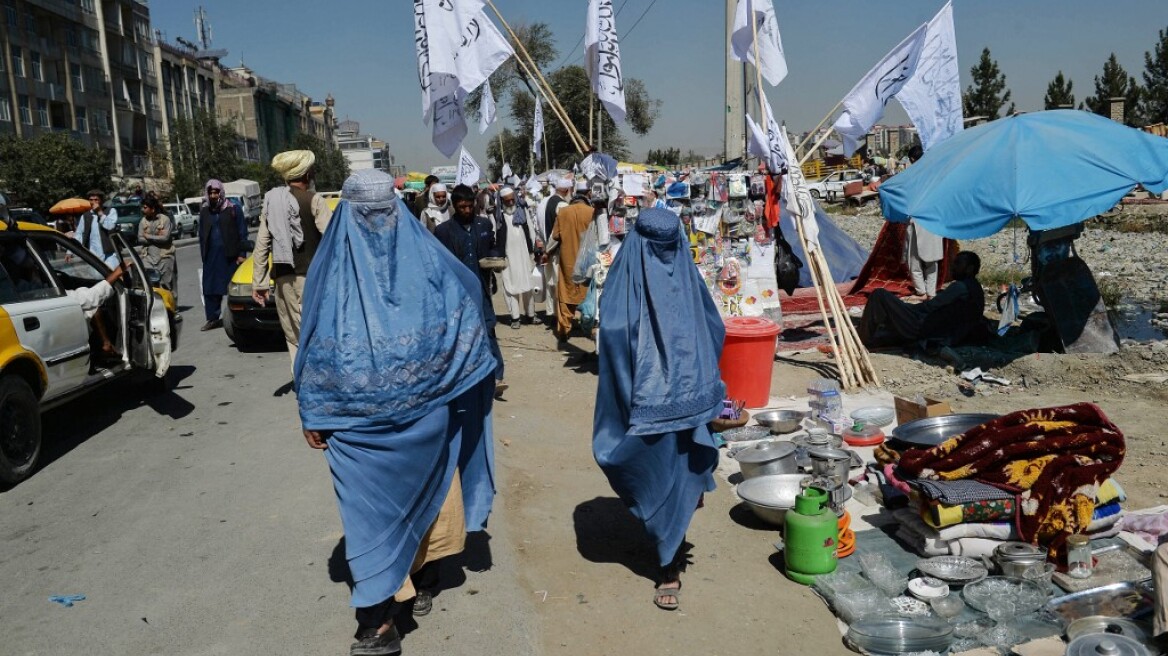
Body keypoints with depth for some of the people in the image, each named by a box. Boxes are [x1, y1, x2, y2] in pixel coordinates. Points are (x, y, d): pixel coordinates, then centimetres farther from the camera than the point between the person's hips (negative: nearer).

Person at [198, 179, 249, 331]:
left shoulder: (233, 209, 0)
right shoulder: (204, 211, 12)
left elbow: (242, 233, 0)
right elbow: (202, 235, 18)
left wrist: (241, 254, -5)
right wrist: (203, 255, 15)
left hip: (230, 256, -4)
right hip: (211, 256, 4)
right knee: (210, 290, 2)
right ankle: (212, 318, 11)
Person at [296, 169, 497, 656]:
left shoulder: (332, 263, -6)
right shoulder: (424, 254, -4)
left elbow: (317, 345, -7)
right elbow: (468, 300, -2)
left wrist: (312, 414, -1)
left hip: (358, 419, -1)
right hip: (423, 411, 1)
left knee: (372, 506, 7)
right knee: (423, 490, 20)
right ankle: (412, 581, 35)